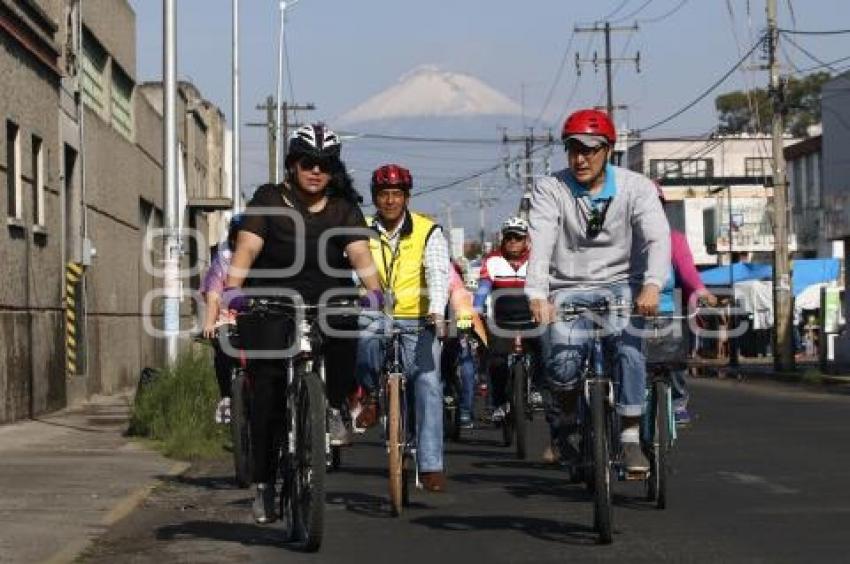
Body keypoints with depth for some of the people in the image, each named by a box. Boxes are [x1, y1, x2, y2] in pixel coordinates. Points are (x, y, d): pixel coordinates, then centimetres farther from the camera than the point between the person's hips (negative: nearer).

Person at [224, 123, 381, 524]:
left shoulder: (343, 209, 6)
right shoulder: (270, 201, 1)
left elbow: (360, 254, -7)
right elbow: (247, 248, -12)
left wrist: (375, 292, -26)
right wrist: (232, 290, -29)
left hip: (324, 301, 1)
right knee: (268, 386, -11)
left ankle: (335, 408, -11)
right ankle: (264, 483, -2)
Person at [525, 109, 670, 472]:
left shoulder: (636, 187, -1)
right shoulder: (550, 189, -1)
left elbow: (658, 239, -15)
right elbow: (540, 245, -16)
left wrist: (652, 285, -36)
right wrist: (537, 295, -34)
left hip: (620, 286, 0)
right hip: (569, 289, 0)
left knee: (628, 344, -29)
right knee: (562, 358, -24)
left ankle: (630, 439, -24)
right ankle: (565, 425, 7)